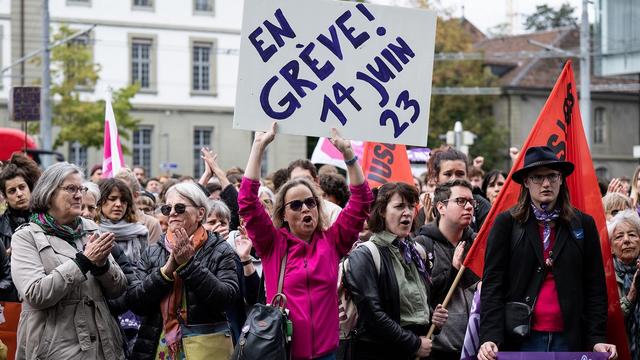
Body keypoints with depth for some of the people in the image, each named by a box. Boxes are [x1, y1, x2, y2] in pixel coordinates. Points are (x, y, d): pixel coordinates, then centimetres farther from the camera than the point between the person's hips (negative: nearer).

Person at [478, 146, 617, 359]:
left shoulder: (584, 225, 9)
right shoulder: (506, 223, 3)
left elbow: (595, 287, 9)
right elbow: (492, 284, -2)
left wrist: (598, 339, -1)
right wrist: (490, 338, -13)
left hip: (568, 339, 2)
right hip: (520, 339, -2)